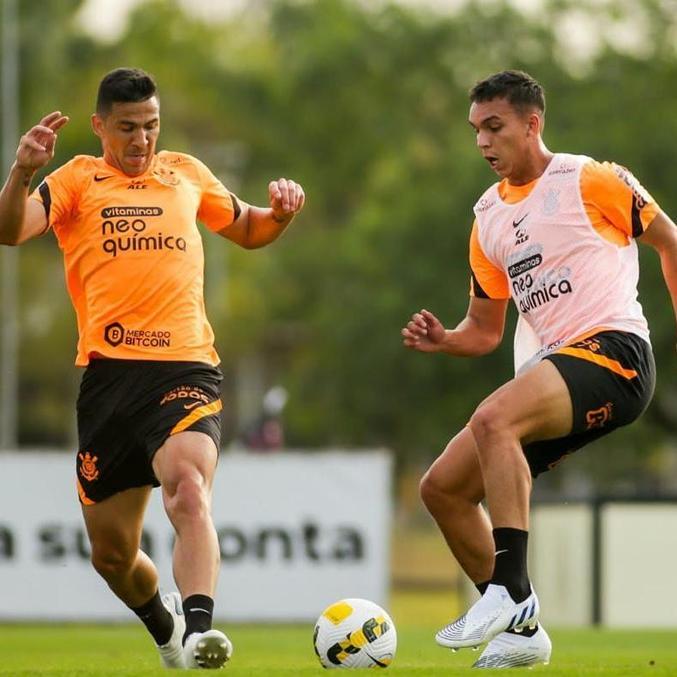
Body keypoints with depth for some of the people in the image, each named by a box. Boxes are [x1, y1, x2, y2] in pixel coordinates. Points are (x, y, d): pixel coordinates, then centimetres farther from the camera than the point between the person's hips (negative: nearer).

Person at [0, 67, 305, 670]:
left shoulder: (186, 174, 18)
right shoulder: (77, 180, 10)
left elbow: (248, 231, 34)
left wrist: (280, 212, 12)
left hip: (185, 368, 0)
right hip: (109, 373, 1)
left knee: (189, 489, -31)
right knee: (111, 552, 9)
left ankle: (197, 631, -44)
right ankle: (164, 623, 39)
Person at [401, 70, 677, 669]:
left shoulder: (592, 181, -1)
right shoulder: (488, 218, 17)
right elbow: (485, 331, 23)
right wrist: (443, 340, 1)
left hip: (611, 350, -8)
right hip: (548, 363, 8)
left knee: (494, 417, -34)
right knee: (442, 488, 1)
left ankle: (510, 591, -34)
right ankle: (521, 630, 9)